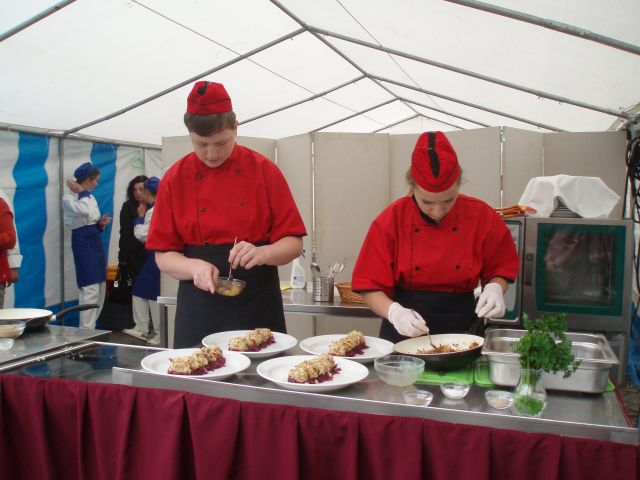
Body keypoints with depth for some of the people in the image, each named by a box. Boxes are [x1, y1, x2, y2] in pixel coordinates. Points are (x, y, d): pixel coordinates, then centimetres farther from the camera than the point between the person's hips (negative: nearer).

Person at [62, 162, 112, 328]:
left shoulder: (90, 197, 18)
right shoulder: (68, 198, -7)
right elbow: (84, 212, -27)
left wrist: (101, 224, 2)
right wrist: (81, 192, -12)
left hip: (96, 240, 9)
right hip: (83, 242, -9)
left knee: (100, 288, 11)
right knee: (90, 289, -13)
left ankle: (90, 327, 21)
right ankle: (86, 330, -6)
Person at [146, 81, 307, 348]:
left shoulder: (265, 171, -2)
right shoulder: (175, 179, 1)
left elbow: (293, 243, -1)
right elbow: (163, 255, 3)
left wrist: (262, 254, -21)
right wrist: (195, 267, -17)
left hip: (258, 307, 0)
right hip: (198, 311, 1)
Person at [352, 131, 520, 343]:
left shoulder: (482, 216, -7)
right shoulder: (390, 221, -11)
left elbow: (501, 269, 6)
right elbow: (369, 286, -8)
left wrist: (495, 288, -15)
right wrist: (395, 312, -25)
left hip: (462, 330, 1)